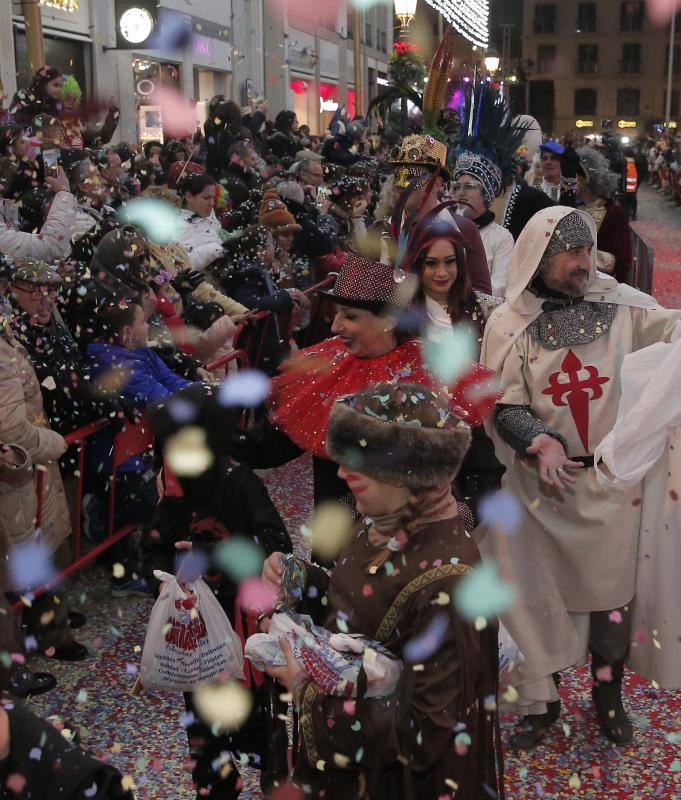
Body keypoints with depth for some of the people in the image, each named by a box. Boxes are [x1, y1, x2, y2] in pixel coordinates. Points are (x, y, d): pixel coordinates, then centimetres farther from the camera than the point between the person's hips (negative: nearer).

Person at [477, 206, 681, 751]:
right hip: (542, 482, 0)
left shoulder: (621, 304, -5)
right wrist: (540, 442, -25)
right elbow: (503, 405, -7)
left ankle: (609, 695, 36)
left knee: (611, 589, 13)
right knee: (539, 592, 9)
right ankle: (541, 701, 30)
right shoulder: (507, 323, -5)